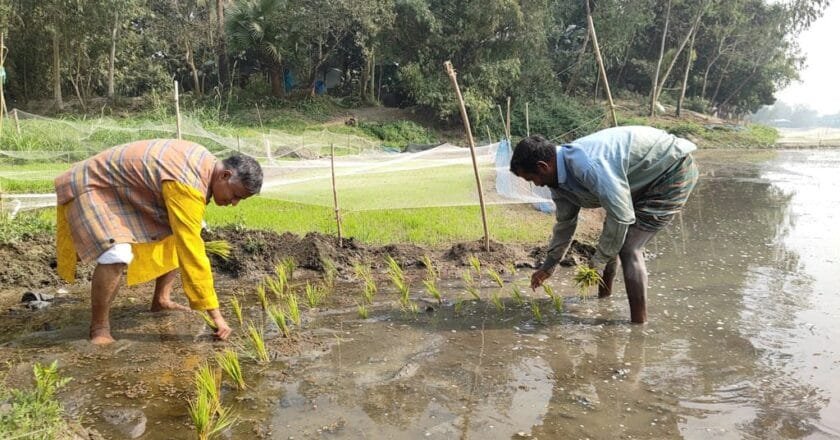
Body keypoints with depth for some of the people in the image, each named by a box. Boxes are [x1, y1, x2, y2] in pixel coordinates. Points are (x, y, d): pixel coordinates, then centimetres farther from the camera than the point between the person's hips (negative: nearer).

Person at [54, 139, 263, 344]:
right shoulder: (187, 185, -34)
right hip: (91, 188, -10)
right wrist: (215, 313, -32)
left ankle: (161, 299, 13)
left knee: (181, 235, 8)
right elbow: (192, 252, -36)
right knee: (117, 256, -32)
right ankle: (99, 329, -14)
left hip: (126, 191, 10)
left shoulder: (205, 162, -5)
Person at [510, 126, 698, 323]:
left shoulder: (588, 166, -35)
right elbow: (565, 223, 12)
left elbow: (621, 217, -29)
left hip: (675, 170, -9)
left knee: (628, 248, -14)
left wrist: (598, 261, -15)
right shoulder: (558, 176, -3)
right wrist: (548, 267, 19)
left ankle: (640, 325, -6)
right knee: (611, 237, 14)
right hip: (649, 175, 9)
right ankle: (604, 299, 33)